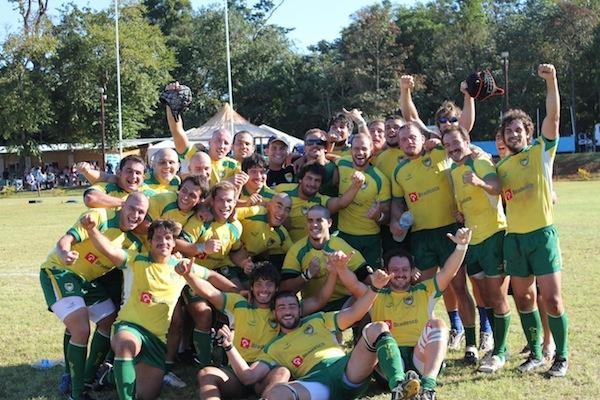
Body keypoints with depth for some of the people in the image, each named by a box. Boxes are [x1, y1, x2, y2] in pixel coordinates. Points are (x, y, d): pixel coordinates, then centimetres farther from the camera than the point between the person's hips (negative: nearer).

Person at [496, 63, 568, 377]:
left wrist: (551, 81, -24)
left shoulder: (541, 151, -1)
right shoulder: (502, 167, 13)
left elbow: (553, 116, -14)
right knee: (523, 298, 9)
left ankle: (561, 358, 7)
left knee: (551, 299, -5)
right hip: (513, 237, 5)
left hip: (542, 234, -5)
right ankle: (536, 354, 22)